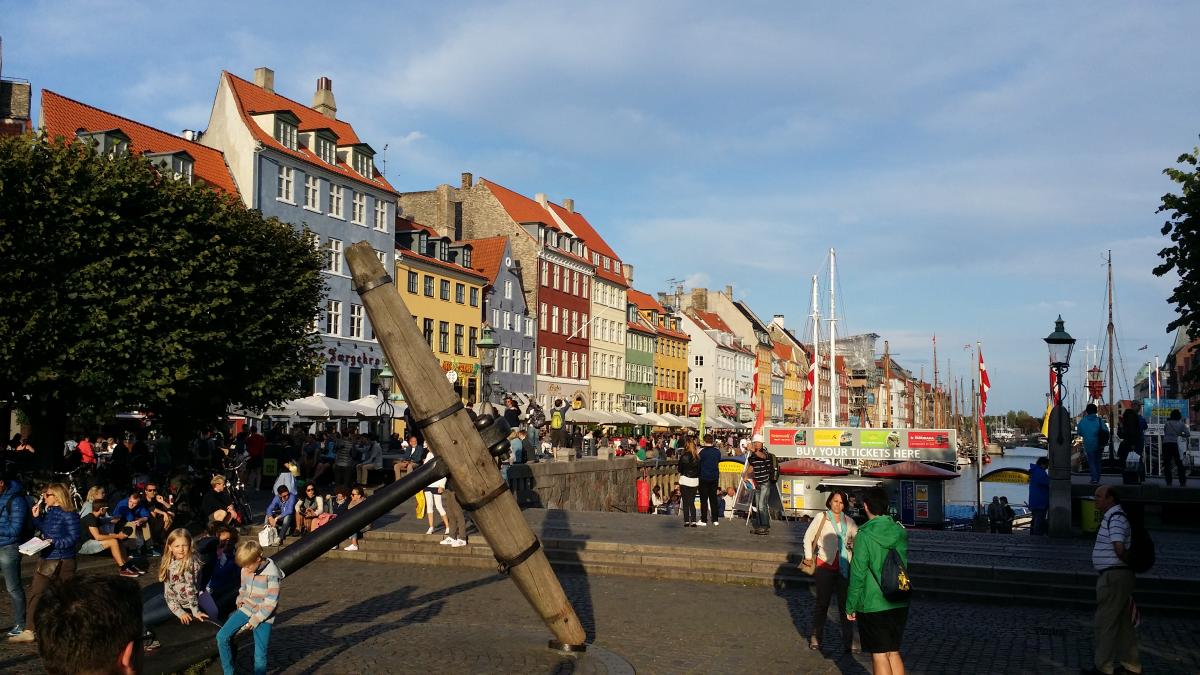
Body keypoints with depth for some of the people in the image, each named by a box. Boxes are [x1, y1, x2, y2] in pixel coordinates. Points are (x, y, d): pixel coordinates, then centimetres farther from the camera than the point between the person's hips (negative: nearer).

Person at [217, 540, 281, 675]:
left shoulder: (271, 574, -20)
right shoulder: (245, 570, -2)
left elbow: (271, 602, -18)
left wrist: (256, 619, -17)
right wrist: (240, 600, 0)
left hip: (263, 617, -6)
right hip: (246, 610, 6)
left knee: (260, 655, -6)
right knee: (222, 636, -5)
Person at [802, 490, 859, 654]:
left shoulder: (848, 521, 8)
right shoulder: (822, 517, -2)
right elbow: (808, 537, 3)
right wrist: (808, 557, -1)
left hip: (844, 566, 2)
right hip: (825, 565, -2)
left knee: (845, 602, 1)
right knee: (822, 602, 6)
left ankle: (848, 640, 8)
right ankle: (816, 636, 21)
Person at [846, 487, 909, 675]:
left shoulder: (865, 535, -15)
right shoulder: (900, 532, 1)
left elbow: (858, 574, -14)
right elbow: (903, 566, 11)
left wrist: (851, 606, -5)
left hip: (873, 605, -5)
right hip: (899, 604, 5)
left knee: (880, 655, 5)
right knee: (894, 653, 17)